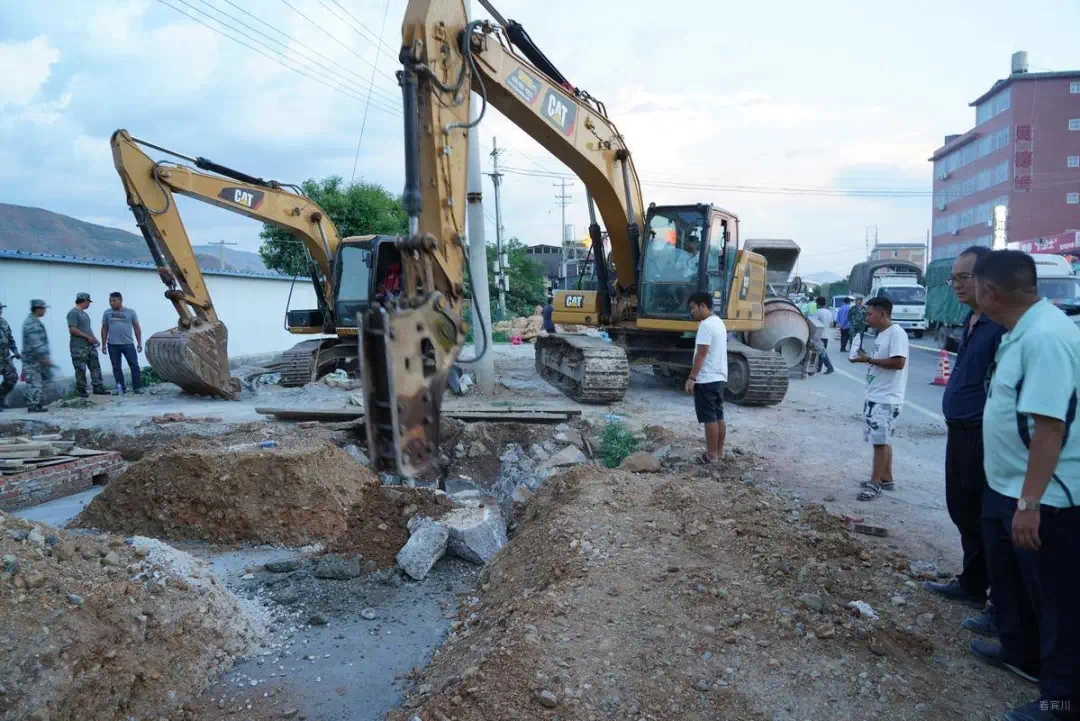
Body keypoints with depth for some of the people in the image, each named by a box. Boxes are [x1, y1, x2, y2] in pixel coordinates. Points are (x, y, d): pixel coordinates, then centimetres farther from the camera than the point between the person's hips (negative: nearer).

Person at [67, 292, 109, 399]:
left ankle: (98, 388, 11)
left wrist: (94, 338, 9)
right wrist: (88, 337, -16)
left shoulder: (84, 314, 17)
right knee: (80, 370, -1)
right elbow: (72, 330, -19)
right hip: (79, 347, -9)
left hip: (90, 346, 9)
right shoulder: (73, 313, -11)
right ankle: (81, 390, 8)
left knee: (95, 367, 7)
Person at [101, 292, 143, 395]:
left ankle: (137, 387, 1)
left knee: (134, 366, -4)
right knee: (116, 367, 6)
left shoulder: (130, 312, 4)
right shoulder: (107, 313, 7)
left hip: (128, 344, -1)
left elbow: (137, 328, 7)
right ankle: (120, 388, 12)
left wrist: (139, 343, 3)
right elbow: (104, 329, 11)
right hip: (113, 345, 2)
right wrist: (103, 344, 7)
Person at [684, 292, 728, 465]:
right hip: (719, 377, 10)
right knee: (718, 416, 12)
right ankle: (719, 451, 18)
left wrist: (691, 378, -18)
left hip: (707, 379, -10)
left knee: (710, 418, -4)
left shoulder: (706, 325, -17)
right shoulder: (719, 323, 15)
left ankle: (712, 455, 1)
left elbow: (701, 354, -20)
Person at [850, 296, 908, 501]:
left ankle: (875, 484, -1)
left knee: (880, 441, -6)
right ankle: (886, 478, 25)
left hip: (887, 398, -10)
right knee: (881, 440, 15)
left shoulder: (896, 333, -16)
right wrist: (866, 357, 7)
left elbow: (898, 362, -25)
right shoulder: (881, 334, 14)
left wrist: (868, 359, -20)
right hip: (874, 397, 10)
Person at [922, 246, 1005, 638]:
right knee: (963, 512, 20)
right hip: (961, 433, 10)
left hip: (984, 437, -10)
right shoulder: (972, 321, 12)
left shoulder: (1002, 324, -19)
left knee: (986, 521, -1)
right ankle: (972, 584, 35)